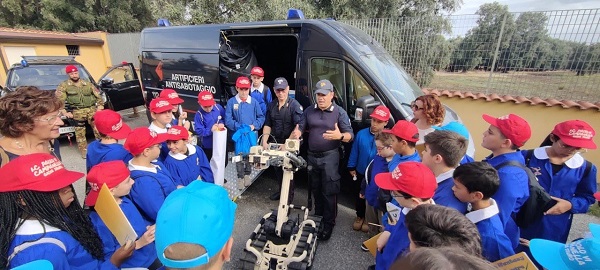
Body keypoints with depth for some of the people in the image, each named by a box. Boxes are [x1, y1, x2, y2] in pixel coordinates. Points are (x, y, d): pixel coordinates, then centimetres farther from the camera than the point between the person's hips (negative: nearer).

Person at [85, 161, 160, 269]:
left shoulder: (124, 200, -5)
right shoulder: (101, 220, -25)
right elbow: (108, 257, -18)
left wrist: (153, 227, -6)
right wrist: (138, 244, -24)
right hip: (136, 265, -6)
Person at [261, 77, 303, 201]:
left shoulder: (294, 105, -13)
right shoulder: (271, 105, 5)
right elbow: (267, 125, 8)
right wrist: (265, 141, -4)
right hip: (275, 142, 5)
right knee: (277, 169, 17)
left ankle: (289, 195, 27)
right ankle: (281, 190, 39)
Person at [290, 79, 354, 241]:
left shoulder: (340, 112, -7)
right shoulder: (309, 111, 5)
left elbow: (350, 135, -10)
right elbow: (300, 127, 6)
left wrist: (340, 136, -33)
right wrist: (296, 134, -19)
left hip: (329, 157, -4)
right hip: (312, 156, 5)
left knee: (329, 191, 0)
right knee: (315, 189, 19)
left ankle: (328, 223, 14)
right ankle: (317, 216, 38)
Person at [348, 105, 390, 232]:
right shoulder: (361, 134, -10)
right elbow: (354, 152, -1)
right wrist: (352, 167, 3)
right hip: (360, 174, 2)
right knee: (359, 197, 21)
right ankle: (360, 216, 46)